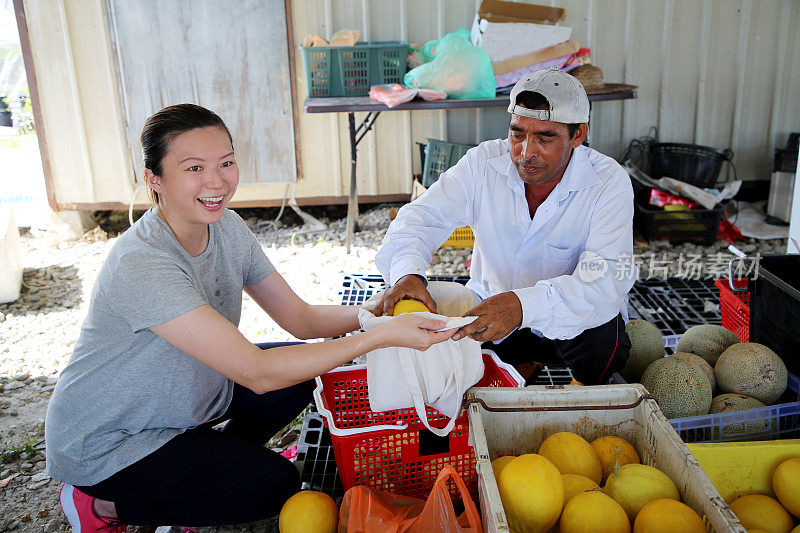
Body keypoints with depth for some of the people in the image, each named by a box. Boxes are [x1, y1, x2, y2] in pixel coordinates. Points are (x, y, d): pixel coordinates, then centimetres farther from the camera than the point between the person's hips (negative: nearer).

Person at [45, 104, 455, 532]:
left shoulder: (226, 227, -8)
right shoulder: (142, 265, -34)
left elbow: (298, 317, -6)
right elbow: (256, 373, -36)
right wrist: (381, 336, -39)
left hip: (190, 396, 7)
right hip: (104, 444, -7)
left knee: (309, 371, -3)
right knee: (273, 484, -14)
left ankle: (213, 462, 15)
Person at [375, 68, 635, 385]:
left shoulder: (609, 183, -21)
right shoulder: (484, 163, -12)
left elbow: (606, 281, -33)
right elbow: (421, 216, -17)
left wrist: (524, 305, -52)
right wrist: (407, 271, -42)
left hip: (570, 319, -3)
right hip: (488, 303, 4)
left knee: (604, 336, -35)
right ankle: (522, 364, 13)